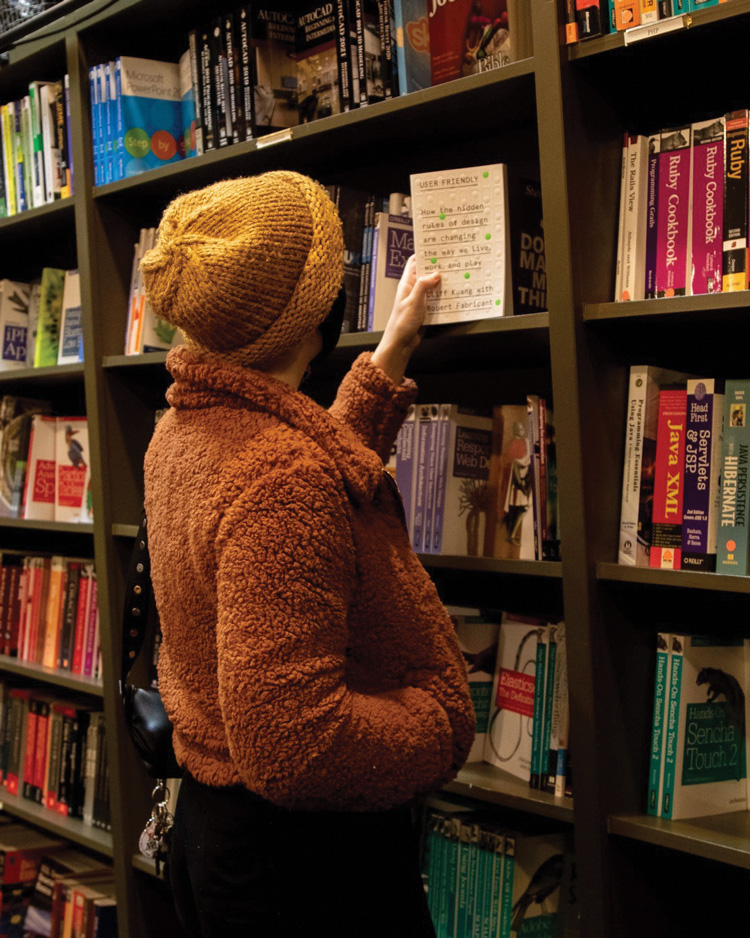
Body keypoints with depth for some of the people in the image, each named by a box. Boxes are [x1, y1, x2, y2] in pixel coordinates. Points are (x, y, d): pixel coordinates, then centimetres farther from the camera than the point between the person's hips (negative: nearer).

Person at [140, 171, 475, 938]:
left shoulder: (182, 433, 2)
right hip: (310, 861, -9)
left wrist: (393, 351, 25)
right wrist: (443, 727, -17)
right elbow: (292, 743, -33)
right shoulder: (281, 475, -29)